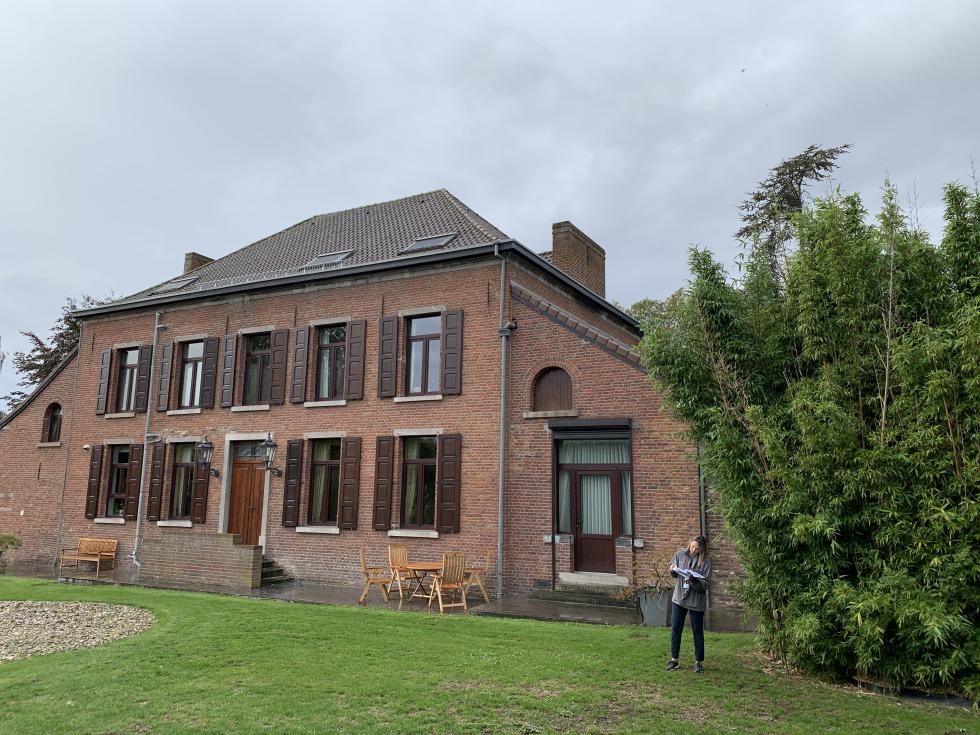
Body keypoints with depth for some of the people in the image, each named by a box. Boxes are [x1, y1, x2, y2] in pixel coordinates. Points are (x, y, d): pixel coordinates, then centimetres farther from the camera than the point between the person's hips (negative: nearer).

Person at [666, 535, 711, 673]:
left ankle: (699, 661, 21)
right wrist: (672, 570, -11)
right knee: (675, 629, 8)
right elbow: (673, 573, 11)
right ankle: (674, 659, 20)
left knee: (698, 631, 8)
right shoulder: (680, 554, -3)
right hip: (679, 598, 3)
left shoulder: (706, 562, -11)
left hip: (696, 601, -3)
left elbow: (705, 585, -14)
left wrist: (694, 580, -31)